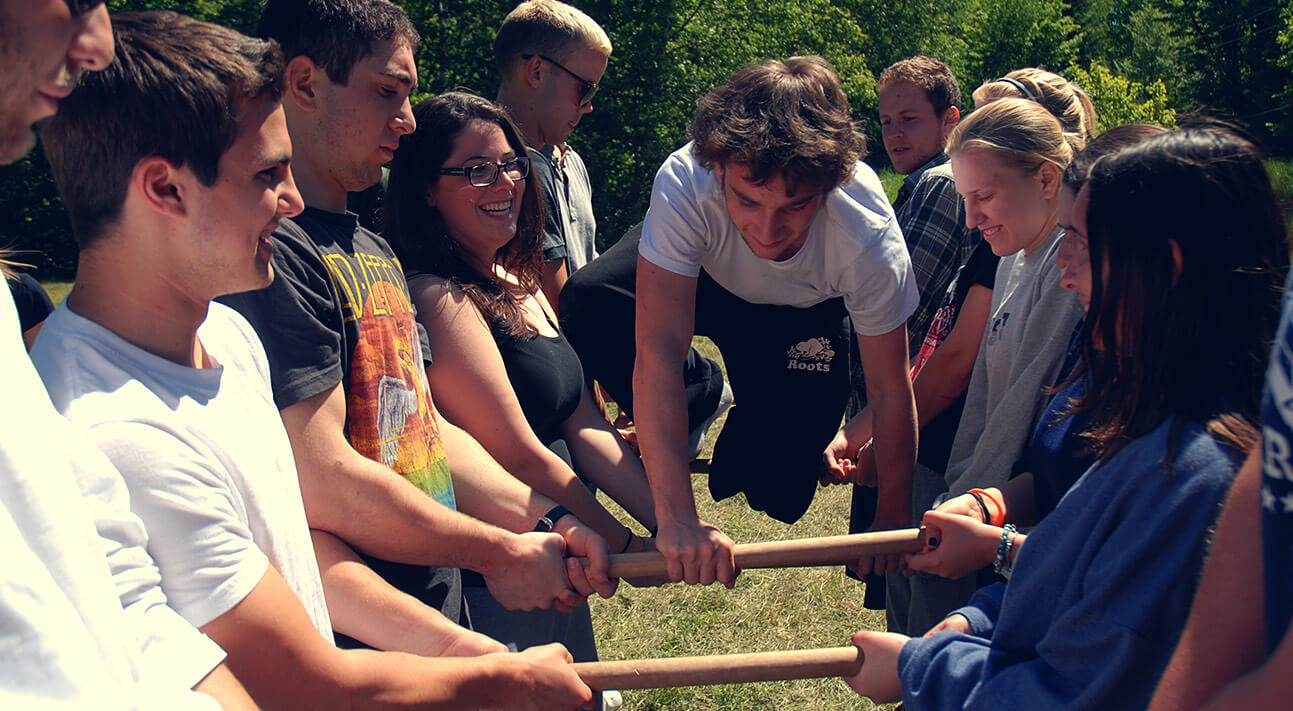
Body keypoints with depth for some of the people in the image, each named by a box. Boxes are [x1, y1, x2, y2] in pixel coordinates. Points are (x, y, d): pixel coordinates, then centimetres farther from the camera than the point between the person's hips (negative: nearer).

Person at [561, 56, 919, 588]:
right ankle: (699, 398, 0)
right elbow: (658, 350, -45)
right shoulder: (685, 184, -41)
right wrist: (677, 518, -51)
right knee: (586, 306, -30)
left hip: (806, 313, 0)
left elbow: (890, 389, -25)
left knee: (778, 489, -17)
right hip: (702, 279, 0)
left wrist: (892, 519, -17)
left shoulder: (868, 238, -38)